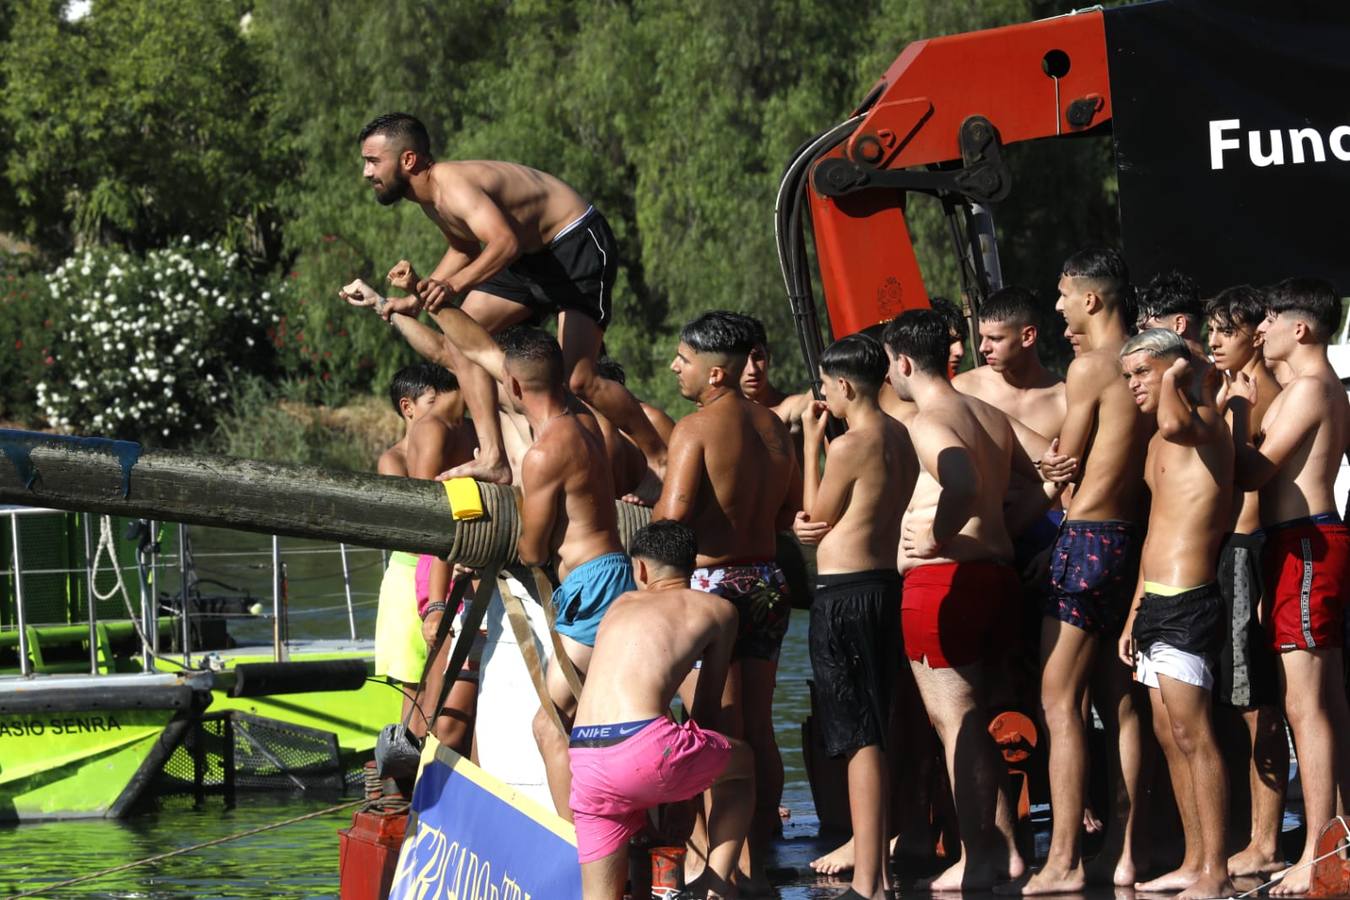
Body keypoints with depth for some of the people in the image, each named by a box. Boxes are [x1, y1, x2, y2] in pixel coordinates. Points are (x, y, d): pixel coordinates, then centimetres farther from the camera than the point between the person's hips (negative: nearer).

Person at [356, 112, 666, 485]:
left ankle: (660, 458, 2)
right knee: (461, 333, 2)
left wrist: (454, 285, -56)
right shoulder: (429, 195, 4)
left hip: (579, 246, -10)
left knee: (577, 380, -17)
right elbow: (465, 249, 22)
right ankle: (493, 459, 0)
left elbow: (505, 241, -44)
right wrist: (419, 296, 12)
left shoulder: (453, 186, -28)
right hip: (533, 255, 10)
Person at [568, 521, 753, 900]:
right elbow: (707, 710, 21)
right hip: (646, 748, -4)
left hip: (585, 764, 4)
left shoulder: (621, 605, 28)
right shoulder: (716, 610, 16)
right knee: (742, 763, 27)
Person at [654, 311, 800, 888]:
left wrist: (645, 517, -1)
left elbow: (671, 516, -22)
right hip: (767, 580, 7)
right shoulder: (773, 427, 9)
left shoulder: (696, 428, -14)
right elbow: (791, 512, 16)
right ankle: (757, 857, 17)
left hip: (713, 582, -7)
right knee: (759, 732, 12)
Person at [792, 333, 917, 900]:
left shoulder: (850, 445, -16)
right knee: (872, 735, 16)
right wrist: (811, 522, 3)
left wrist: (812, 444, 1)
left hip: (845, 592, -9)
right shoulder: (899, 438, 12)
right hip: (885, 582, 9)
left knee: (860, 739, -8)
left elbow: (816, 519, -3)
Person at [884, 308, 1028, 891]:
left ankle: (975, 861, -2)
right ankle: (1002, 848, 19)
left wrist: (934, 541, -19)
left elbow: (964, 484, -32)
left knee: (953, 721, -3)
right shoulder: (990, 416, 14)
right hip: (997, 569, 9)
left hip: (943, 576, -9)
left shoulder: (927, 422, -14)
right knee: (972, 719, 18)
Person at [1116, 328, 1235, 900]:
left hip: (1186, 604, -10)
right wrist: (1134, 615, 23)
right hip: (1156, 601, 10)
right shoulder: (1158, 444, 19)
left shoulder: (1204, 422, -10)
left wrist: (1179, 377, -17)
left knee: (1193, 736, -11)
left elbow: (1176, 422, -37)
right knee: (1169, 737, 10)